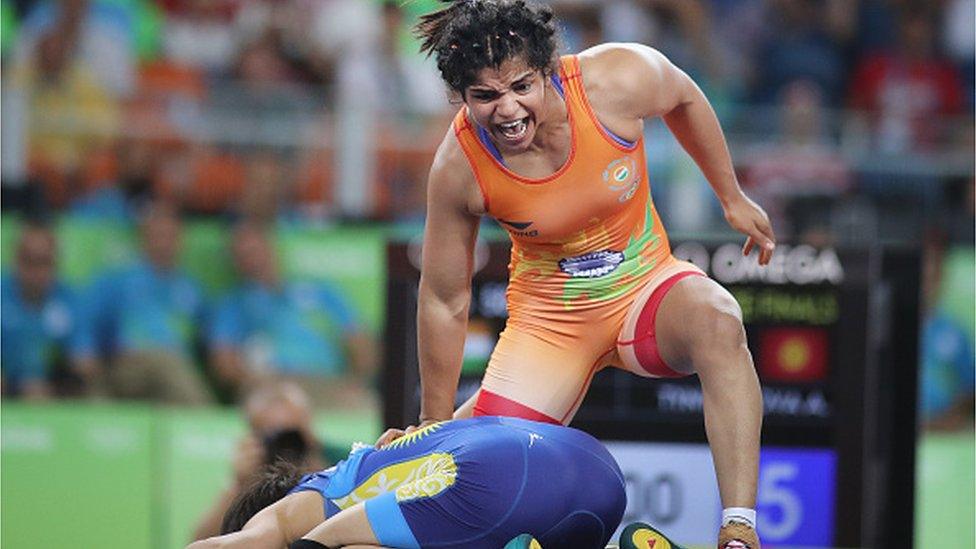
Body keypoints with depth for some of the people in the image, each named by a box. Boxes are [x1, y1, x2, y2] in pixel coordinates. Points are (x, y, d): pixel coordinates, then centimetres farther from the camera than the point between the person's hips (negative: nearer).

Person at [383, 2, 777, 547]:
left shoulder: (618, 80, -24)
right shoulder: (460, 167, -22)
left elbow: (684, 99, 3)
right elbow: (444, 302, -9)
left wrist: (734, 198, 12)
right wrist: (435, 426, 1)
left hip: (645, 287, 0)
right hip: (549, 315, 0)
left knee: (716, 319, -34)